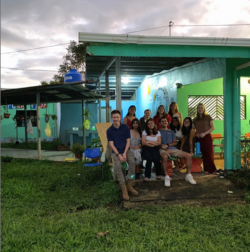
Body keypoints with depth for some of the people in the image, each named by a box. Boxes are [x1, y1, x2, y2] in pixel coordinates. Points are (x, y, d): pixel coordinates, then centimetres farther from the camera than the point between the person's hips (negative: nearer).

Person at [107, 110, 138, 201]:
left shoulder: (125, 128, 5)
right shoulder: (109, 130, 2)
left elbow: (128, 141, 2)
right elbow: (111, 144, -3)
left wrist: (125, 153, -12)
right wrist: (118, 155, -16)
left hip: (126, 150, 1)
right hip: (116, 152, -1)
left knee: (132, 162, -29)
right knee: (118, 165, -30)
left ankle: (129, 185, -16)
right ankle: (124, 189, -25)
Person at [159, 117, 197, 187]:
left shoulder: (171, 132, 27)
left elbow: (175, 142, 14)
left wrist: (167, 145, -6)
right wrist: (162, 146, -15)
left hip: (173, 149, 5)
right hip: (163, 150, -5)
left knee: (188, 156, -15)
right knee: (164, 157, -42)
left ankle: (188, 175, -6)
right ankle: (167, 177, -31)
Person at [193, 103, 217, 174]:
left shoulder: (208, 117, 2)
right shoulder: (195, 119, 12)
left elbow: (212, 127, -1)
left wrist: (205, 133, -12)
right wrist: (196, 134, -5)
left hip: (207, 137, -3)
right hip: (199, 138, 3)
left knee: (209, 154, -5)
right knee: (203, 154, 3)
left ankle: (212, 170, 1)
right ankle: (206, 169, 8)